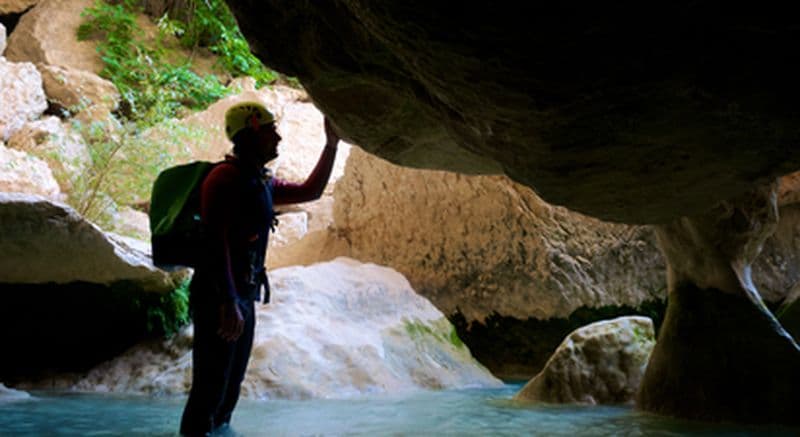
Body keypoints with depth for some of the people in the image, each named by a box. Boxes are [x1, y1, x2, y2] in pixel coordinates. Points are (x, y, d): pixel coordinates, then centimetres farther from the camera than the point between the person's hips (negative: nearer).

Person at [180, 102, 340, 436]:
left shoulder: (262, 183, 14)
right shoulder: (226, 176, -12)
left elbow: (311, 191, 25)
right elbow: (216, 242, -20)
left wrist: (331, 145, 19)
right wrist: (228, 303, -26)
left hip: (243, 297, 9)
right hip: (218, 297, -9)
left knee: (231, 386, 16)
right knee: (211, 387, -5)